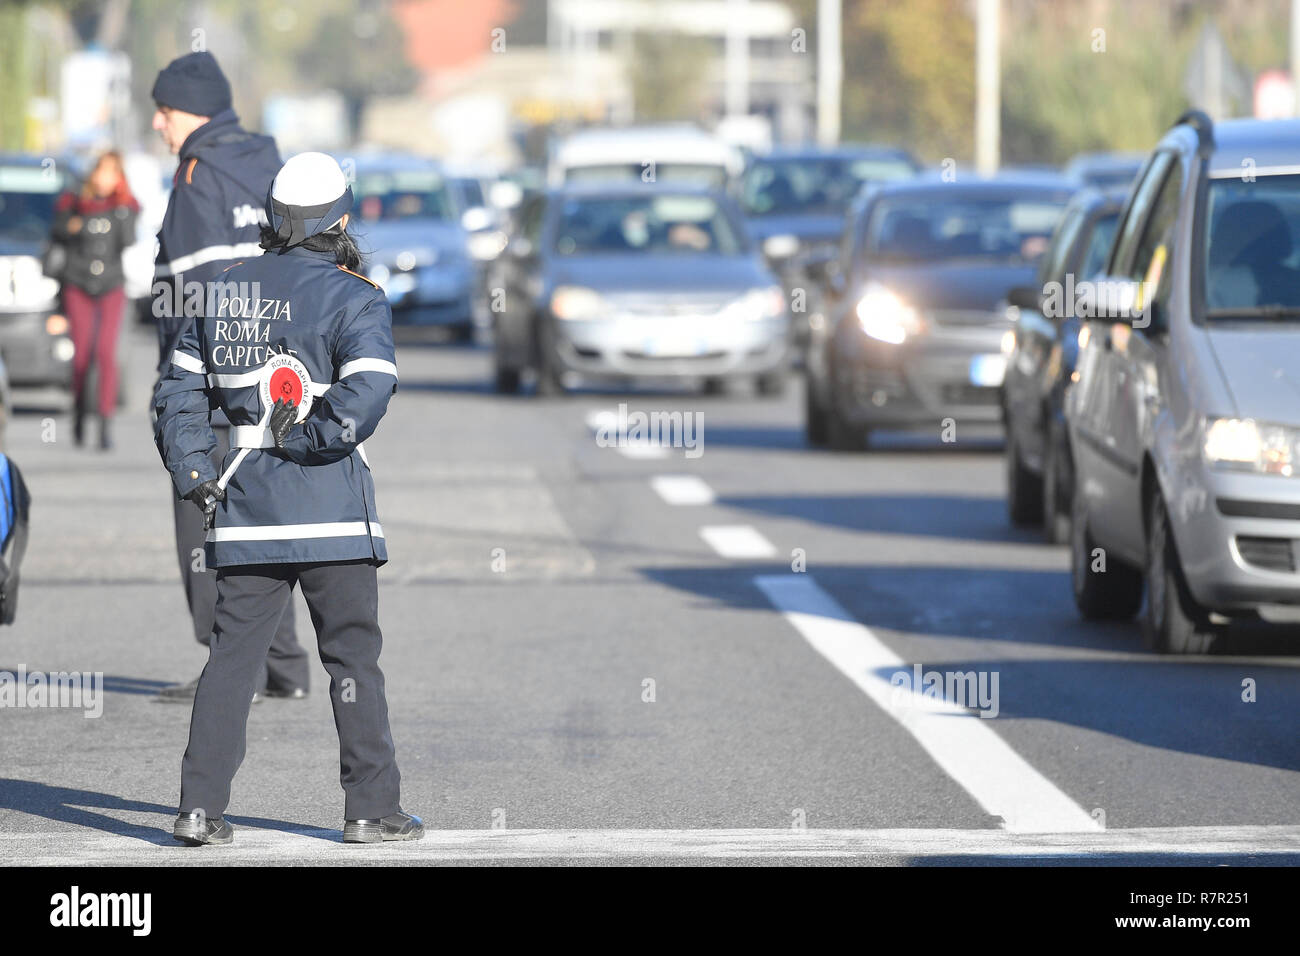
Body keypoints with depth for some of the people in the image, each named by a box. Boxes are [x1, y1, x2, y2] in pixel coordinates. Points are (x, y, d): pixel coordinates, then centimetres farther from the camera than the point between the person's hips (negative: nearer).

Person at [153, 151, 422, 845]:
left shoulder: (226, 292, 10)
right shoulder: (353, 298, -7)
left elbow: (178, 390, 12)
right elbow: (367, 395, -21)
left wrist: (194, 476, 11)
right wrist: (301, 439, -10)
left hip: (246, 509, 4)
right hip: (331, 513, -4)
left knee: (232, 656, 7)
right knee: (354, 657, 4)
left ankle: (200, 806, 1)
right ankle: (371, 808, 6)